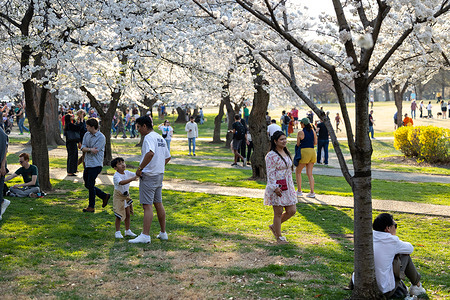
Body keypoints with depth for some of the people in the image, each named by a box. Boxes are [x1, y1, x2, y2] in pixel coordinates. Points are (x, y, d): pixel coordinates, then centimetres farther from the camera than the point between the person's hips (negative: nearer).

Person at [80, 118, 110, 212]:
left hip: (95, 165, -8)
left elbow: (94, 151, -19)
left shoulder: (101, 137, -14)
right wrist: (90, 149, -18)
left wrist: (86, 149, -8)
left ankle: (91, 207, 12)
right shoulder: (87, 134, 8)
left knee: (90, 185, -2)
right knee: (87, 185, 13)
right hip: (87, 164, 8)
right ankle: (104, 196, 28)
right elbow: (83, 148, -1)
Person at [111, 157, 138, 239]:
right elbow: (121, 182, -42)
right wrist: (132, 179, -52)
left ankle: (128, 231, 24)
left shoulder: (127, 173, 0)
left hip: (126, 196, 7)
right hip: (118, 197, -7)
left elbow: (136, 175, 2)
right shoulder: (116, 176, -23)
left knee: (128, 214, 12)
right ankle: (117, 232, 7)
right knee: (119, 215, -5)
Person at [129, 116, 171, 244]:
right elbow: (167, 157, 22)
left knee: (147, 205, -8)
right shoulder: (160, 138, 15)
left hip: (148, 176, -9)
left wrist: (140, 168, -26)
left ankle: (145, 235, -8)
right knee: (158, 204, 15)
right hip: (159, 175, 9)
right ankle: (163, 233, 20)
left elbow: (150, 153, -33)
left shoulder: (149, 137, -15)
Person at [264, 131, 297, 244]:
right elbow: (270, 173, -16)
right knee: (278, 212, 1)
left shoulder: (286, 153, 12)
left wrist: (291, 185, 20)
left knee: (292, 210, 8)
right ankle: (279, 237, 15)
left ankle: (274, 226, 28)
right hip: (276, 188, -8)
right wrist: (275, 188, -22)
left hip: (288, 187, 8)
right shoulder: (271, 156, -14)